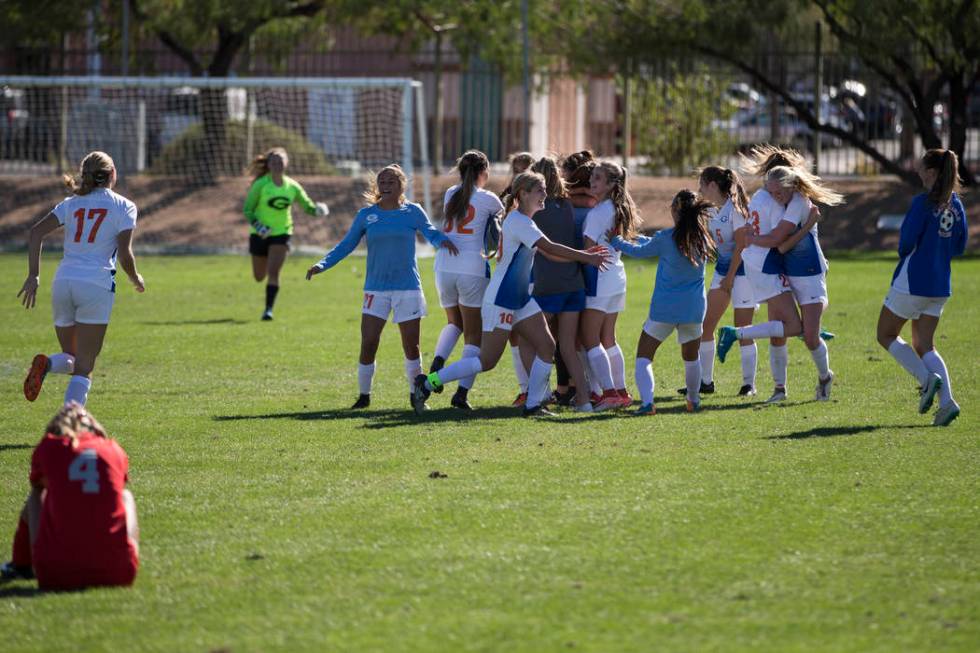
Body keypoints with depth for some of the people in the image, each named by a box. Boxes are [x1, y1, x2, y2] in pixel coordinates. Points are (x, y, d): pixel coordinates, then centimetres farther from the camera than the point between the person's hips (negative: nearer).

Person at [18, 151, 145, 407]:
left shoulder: (71, 203, 14)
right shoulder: (123, 207, 4)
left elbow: (36, 232, 1)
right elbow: (125, 255, -5)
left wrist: (33, 276, 0)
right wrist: (136, 279, 15)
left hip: (63, 282, 4)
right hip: (97, 285, -4)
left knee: (71, 359, 18)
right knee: (84, 367, -2)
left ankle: (46, 363, -16)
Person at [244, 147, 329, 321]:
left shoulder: (292, 186, -2)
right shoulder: (261, 185, -10)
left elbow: (308, 205, 5)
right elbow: (247, 210, -8)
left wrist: (318, 210, -18)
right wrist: (257, 225, -25)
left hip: (281, 233, 0)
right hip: (260, 234, 0)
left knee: (273, 272, -16)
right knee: (259, 276, 9)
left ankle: (268, 309, -10)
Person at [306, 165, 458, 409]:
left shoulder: (412, 212, 1)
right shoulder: (366, 215, 4)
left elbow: (431, 232, 2)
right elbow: (346, 245, 7)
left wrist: (443, 240, -22)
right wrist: (322, 265, -4)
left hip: (408, 288, -1)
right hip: (376, 289, 1)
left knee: (411, 347, 3)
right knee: (368, 343, -7)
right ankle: (364, 395, 7)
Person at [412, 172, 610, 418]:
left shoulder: (524, 221, 13)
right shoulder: (517, 220, -18)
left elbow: (549, 253, 16)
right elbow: (549, 248, -24)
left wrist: (584, 254, 8)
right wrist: (586, 258, -19)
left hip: (520, 300, 10)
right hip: (500, 302, -10)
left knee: (546, 346, 0)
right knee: (487, 361, -6)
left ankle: (533, 405, 5)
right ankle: (427, 383, 4)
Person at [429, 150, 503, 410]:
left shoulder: (451, 194, 12)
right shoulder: (487, 199, -2)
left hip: (444, 267, 5)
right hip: (472, 269, -5)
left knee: (454, 322, 24)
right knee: (474, 334, 3)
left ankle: (438, 361, -5)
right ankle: (462, 392, -7)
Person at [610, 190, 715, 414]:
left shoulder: (666, 238, -12)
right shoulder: (702, 239, 3)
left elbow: (641, 252, 6)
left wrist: (616, 241, 24)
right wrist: (641, 239, 30)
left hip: (664, 309, -4)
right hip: (693, 308, 4)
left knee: (643, 356, 3)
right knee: (691, 358, 24)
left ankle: (647, 402, -16)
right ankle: (694, 401, 34)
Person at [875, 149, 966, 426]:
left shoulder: (923, 202, -16)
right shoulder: (956, 205, 7)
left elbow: (907, 241, -18)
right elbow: (959, 247, 14)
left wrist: (903, 254, 3)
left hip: (912, 281, -7)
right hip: (940, 286, 7)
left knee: (886, 335, 10)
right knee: (924, 345, 12)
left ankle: (927, 379, -8)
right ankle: (947, 401, -6)